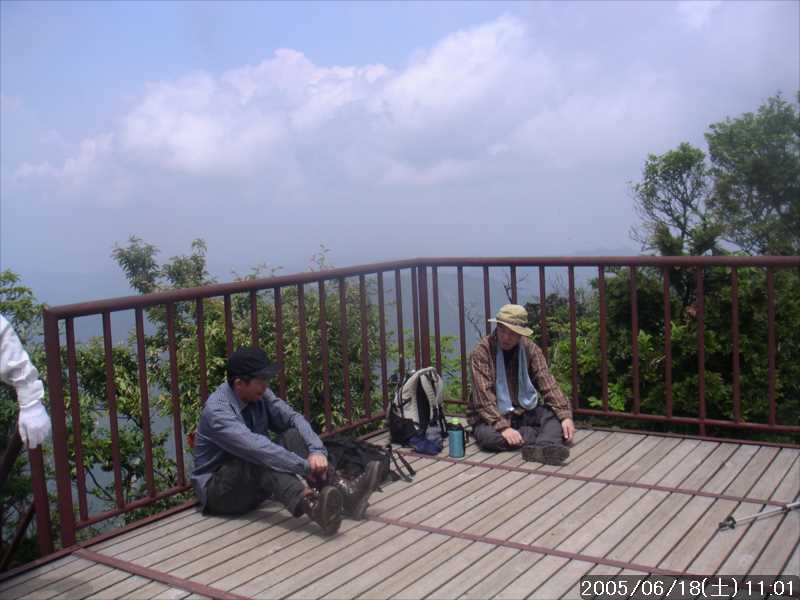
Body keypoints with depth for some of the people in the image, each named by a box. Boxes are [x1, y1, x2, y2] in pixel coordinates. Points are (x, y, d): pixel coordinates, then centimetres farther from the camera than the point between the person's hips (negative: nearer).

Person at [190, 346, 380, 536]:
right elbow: (256, 447, -37)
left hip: (256, 481, 6)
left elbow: (293, 418, -8)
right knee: (259, 458, -34)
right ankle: (311, 505, -59)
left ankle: (344, 492, -34)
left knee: (292, 436, -15)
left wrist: (316, 450, -27)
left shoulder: (260, 395, -4)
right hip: (218, 491, -6)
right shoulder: (217, 411, -26)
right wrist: (306, 467, -38)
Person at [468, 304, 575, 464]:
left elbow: (548, 385, -9)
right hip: (493, 416, -3)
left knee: (557, 413, -19)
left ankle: (542, 447, -44)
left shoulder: (530, 349, -2)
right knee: (487, 436, -35)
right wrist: (503, 427, -32)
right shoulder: (482, 351, -14)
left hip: (525, 412, 4)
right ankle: (548, 436, -23)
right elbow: (483, 397, -21)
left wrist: (565, 415, -23)